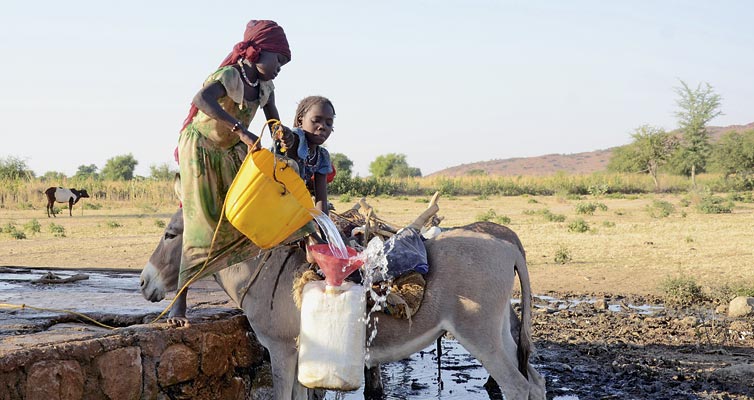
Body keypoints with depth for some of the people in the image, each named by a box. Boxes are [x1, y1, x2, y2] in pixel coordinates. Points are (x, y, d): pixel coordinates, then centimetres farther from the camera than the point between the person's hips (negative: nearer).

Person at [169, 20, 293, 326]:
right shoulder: (229, 75, -25)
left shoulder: (265, 87, -2)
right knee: (203, 228, -13)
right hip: (201, 151, -8)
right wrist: (242, 131, -54)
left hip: (231, 152, 8)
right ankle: (179, 303, -11)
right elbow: (201, 100, -46)